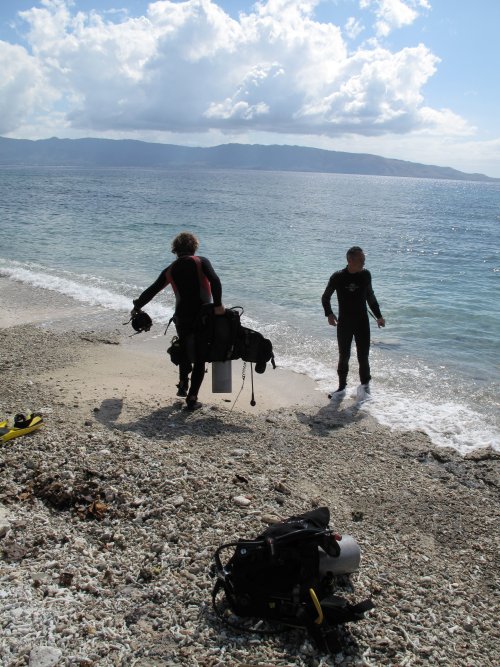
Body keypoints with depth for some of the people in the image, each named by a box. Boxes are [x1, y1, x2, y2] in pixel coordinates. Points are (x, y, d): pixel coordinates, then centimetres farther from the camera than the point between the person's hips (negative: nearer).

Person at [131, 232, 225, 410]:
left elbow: (152, 290, 12)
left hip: (182, 319, 3)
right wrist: (218, 305, -20)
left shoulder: (170, 270, 7)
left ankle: (183, 383, 26)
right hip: (204, 318, -3)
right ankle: (192, 398, 2)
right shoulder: (201, 262, -1)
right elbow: (215, 281, -19)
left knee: (184, 351, 29)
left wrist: (137, 306, 26)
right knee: (200, 359, 6)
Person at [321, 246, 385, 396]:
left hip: (362, 322, 1)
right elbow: (325, 297, 3)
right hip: (344, 323, -1)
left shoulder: (366, 275, -1)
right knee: (344, 356, 6)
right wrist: (329, 314, -12)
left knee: (363, 356, 3)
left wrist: (378, 316, 12)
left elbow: (370, 296, 13)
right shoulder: (338, 277, -8)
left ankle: (365, 385, 20)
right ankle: (342, 387, 19)